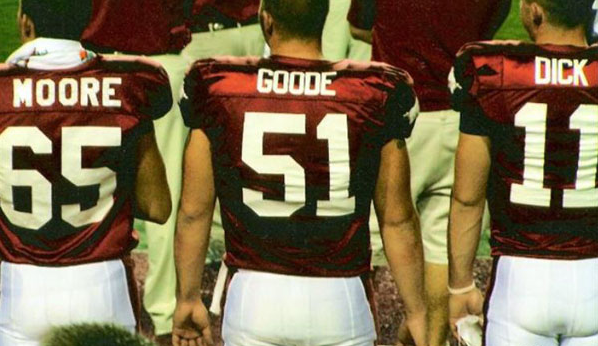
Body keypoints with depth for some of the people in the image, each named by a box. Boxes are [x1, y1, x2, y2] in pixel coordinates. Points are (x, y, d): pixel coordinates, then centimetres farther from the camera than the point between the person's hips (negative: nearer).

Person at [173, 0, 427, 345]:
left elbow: (194, 212, 3)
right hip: (337, 300, 0)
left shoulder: (218, 88, -4)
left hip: (255, 295, 1)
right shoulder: (375, 95, -5)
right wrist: (417, 311, 11)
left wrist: (188, 298, 16)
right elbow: (397, 220, 0)